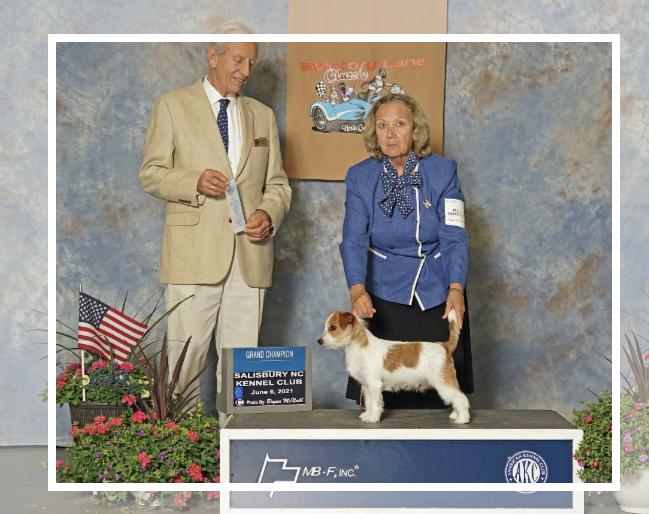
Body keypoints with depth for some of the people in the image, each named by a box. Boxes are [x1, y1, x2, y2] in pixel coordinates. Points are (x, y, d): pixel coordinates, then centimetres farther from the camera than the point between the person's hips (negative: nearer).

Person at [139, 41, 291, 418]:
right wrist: (195, 182, -15)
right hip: (195, 253, -3)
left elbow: (278, 184, 19)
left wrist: (270, 214, -3)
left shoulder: (263, 115, 19)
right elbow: (151, 173, 3)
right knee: (186, 353, -6)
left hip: (250, 255, 4)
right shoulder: (173, 106, 8)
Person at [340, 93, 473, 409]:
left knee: (433, 397, 1)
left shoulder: (443, 171, -4)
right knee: (378, 397, -2)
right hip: (383, 298, 0)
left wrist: (456, 288, -27)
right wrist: (357, 290, -30)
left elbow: (454, 236, -10)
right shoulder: (360, 177, -2)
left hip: (437, 298, 0)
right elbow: (354, 240, -12)